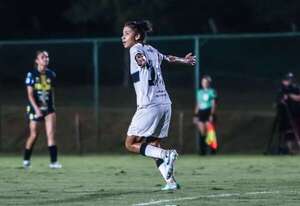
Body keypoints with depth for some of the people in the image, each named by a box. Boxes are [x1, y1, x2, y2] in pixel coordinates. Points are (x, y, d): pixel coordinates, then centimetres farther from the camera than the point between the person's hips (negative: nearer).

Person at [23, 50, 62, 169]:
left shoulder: (51, 74, 4)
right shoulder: (32, 75, -9)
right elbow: (30, 95, -12)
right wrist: (37, 109, -21)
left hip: (48, 108, 3)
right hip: (35, 108, -3)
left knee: (51, 134, -10)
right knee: (34, 135, 4)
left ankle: (53, 161, -13)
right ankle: (26, 160, 25)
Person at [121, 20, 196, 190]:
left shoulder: (136, 49, -5)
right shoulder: (151, 50, 16)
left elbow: (139, 56, -28)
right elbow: (166, 58, 32)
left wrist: (141, 61, -47)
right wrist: (183, 60, 46)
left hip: (149, 106, -8)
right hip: (165, 104, 8)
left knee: (131, 144, -1)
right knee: (153, 146, 13)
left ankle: (166, 155, -17)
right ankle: (171, 181, 3)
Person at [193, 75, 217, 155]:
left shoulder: (212, 91, 0)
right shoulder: (199, 92, 15)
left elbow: (213, 104, -4)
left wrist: (212, 114, -14)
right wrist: (196, 115, 13)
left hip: (208, 112, -5)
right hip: (201, 112, 5)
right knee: (202, 132, 0)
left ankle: (213, 150, -3)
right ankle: (203, 150, 3)